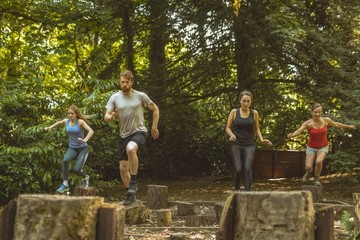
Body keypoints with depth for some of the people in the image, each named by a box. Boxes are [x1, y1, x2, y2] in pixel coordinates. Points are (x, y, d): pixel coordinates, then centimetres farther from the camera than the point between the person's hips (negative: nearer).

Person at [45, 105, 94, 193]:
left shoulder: (80, 122, -15)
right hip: (72, 148, 3)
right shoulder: (66, 121, -1)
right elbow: (59, 123, 24)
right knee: (65, 160, -30)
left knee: (77, 169, -17)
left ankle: (85, 178, 21)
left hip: (83, 148, -3)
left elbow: (91, 131, -27)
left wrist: (85, 139, -44)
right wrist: (50, 127, 10)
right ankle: (65, 184, -21)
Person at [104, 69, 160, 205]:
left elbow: (155, 109, 9)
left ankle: (133, 183, -25)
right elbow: (106, 118, -5)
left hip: (139, 132, -4)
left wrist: (154, 127, 4)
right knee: (123, 167, 5)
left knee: (131, 148, -37)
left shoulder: (140, 96, -4)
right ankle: (130, 194, 24)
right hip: (124, 135, 4)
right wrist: (111, 117, -28)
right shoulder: (114, 98, 1)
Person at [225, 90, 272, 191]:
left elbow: (256, 129, 15)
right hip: (236, 145, -1)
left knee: (248, 168, -18)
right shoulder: (234, 112, 2)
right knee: (238, 169, -11)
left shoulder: (254, 113, 6)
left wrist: (262, 139, -1)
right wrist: (231, 134, -14)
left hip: (249, 145, 1)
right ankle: (236, 190, 14)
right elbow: (228, 127, 7)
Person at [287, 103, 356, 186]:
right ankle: (309, 172, 29)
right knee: (308, 168, -11)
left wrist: (348, 126, 22)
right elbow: (299, 130, -39)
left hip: (323, 147, 1)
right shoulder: (308, 123, -22)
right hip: (311, 148, -1)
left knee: (319, 161, -27)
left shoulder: (326, 120, -13)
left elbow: (335, 124, 8)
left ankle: (316, 179, 2)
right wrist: (291, 135, -61)